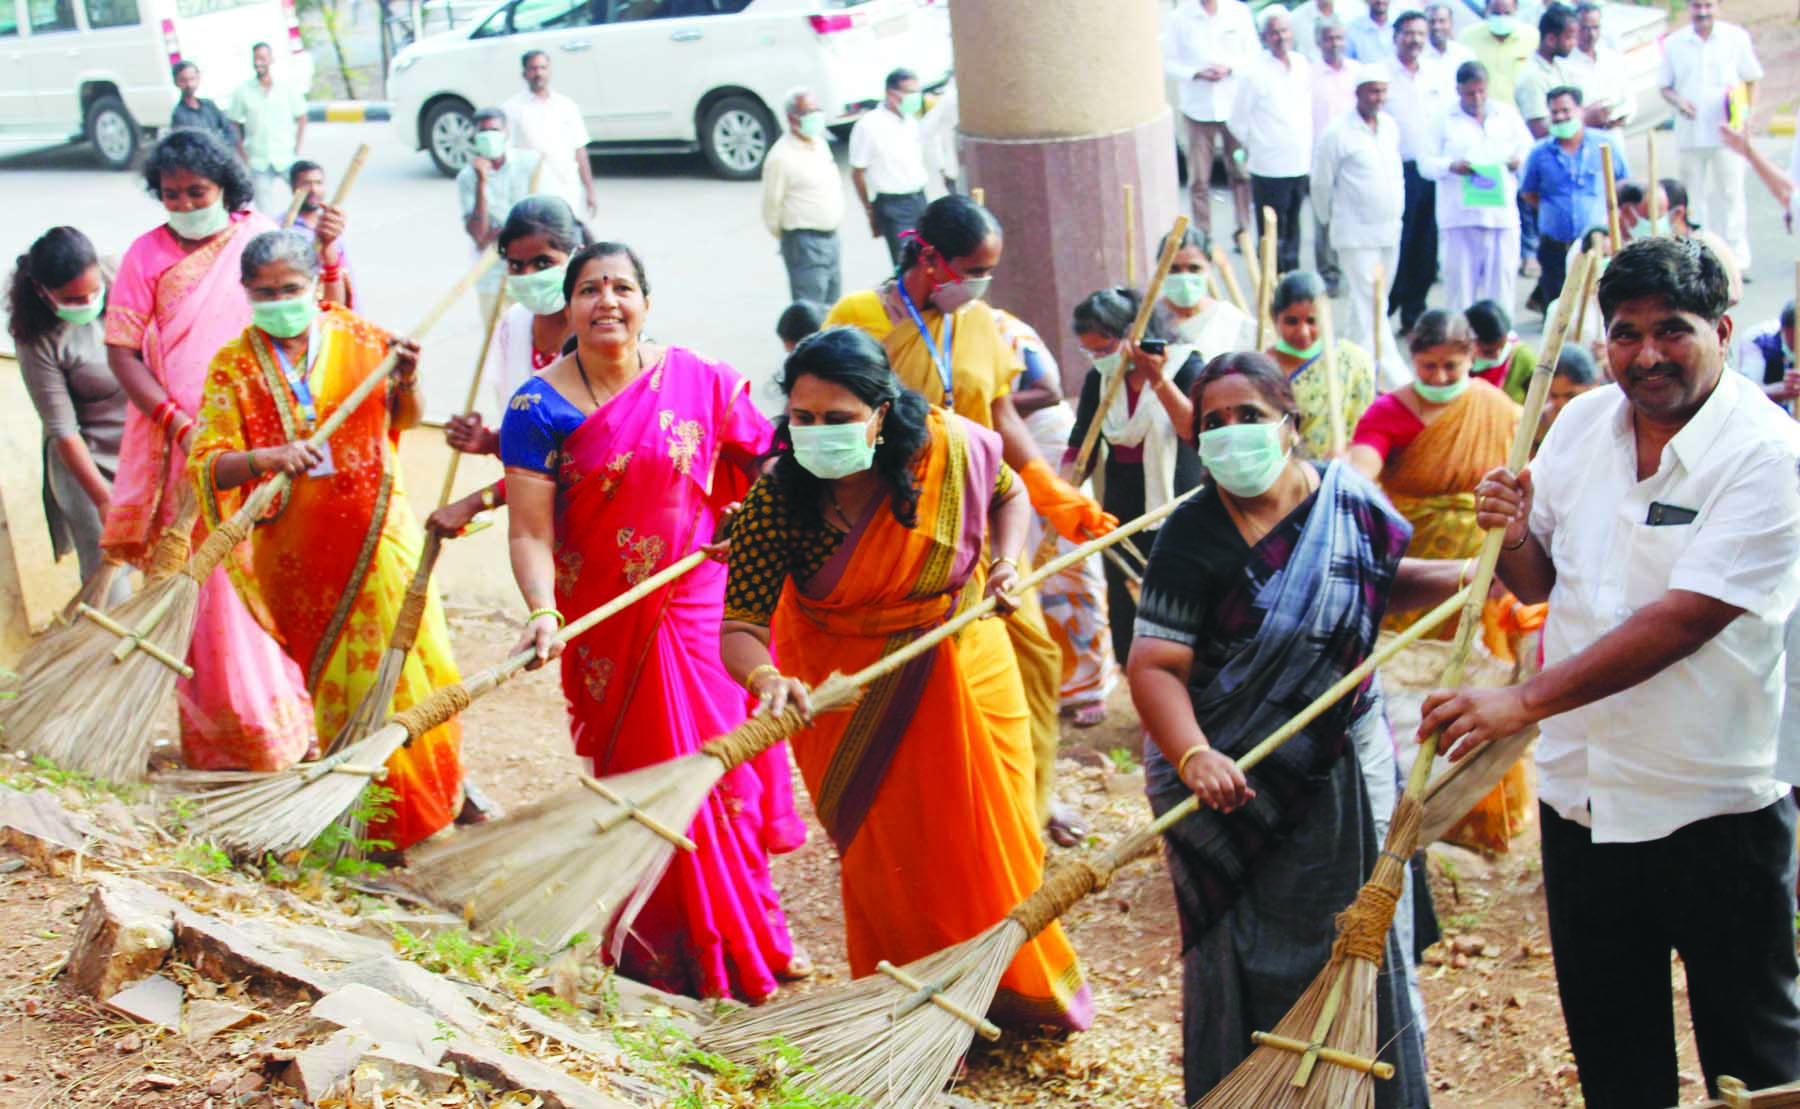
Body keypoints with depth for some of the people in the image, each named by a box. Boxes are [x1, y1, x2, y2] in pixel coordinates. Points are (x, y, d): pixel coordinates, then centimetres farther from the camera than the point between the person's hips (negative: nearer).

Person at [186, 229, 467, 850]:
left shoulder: (359, 339, -1)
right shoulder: (234, 365, -4)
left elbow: (404, 420, 13)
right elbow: (206, 466, -11)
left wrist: (405, 382, -10)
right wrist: (265, 459, -31)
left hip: (376, 534, 0)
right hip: (298, 550, 0)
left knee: (406, 659, -1)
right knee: (337, 679, 8)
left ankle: (442, 783, 20)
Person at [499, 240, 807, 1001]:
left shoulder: (700, 382, -3)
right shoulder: (539, 408, -8)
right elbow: (530, 532, -13)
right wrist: (543, 612, -26)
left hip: (703, 611, 1)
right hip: (609, 625, -1)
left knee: (728, 759, 6)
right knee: (645, 778, 8)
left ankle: (745, 929, 27)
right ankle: (673, 951, 25)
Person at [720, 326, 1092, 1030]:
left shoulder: (949, 448, -19)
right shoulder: (777, 494, -23)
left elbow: (1007, 493, 6)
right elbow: (741, 625, -29)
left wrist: (1006, 562, -10)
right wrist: (766, 677, -49)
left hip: (958, 663, 1)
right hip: (845, 688, -1)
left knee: (988, 834, 11)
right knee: (882, 854, 3)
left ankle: (1014, 992, 35)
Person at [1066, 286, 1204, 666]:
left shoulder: (1185, 365, -8)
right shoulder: (1099, 378, 6)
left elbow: (1198, 431, -23)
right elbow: (1079, 446, 9)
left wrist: (1157, 379, -31)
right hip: (1123, 521, 5)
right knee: (1124, 618, 7)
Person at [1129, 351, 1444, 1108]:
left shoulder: (1349, 501, -1)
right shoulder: (1193, 539, -15)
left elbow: (1388, 582, 19)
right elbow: (1155, 663, -21)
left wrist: (1473, 571, 4)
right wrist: (1193, 757, -37)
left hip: (1344, 770, 4)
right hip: (1234, 782, -4)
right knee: (1248, 966, 5)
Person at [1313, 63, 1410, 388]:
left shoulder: (1390, 126, 8)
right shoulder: (1338, 133, -13)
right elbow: (1321, 182, -4)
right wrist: (1330, 218, 8)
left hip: (1390, 231, 7)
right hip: (1356, 235, -7)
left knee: (1371, 302, 15)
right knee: (1371, 306, -9)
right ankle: (1394, 378, -10)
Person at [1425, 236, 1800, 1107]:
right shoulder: (1579, 424, 4)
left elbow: (1681, 620, -24)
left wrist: (1522, 702, -28)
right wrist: (1514, 535, -9)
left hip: (1714, 806, -5)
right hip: (1582, 796, 5)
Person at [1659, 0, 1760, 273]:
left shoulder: (1736, 37, 2)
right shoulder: (1674, 43, 6)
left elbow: (1751, 79, 7)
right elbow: (1665, 86, 10)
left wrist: (1748, 112, -6)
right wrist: (1677, 101, -10)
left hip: (1727, 133, -2)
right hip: (1689, 134, 2)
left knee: (1730, 195, -2)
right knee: (1693, 198, 7)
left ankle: (1737, 259, 3)